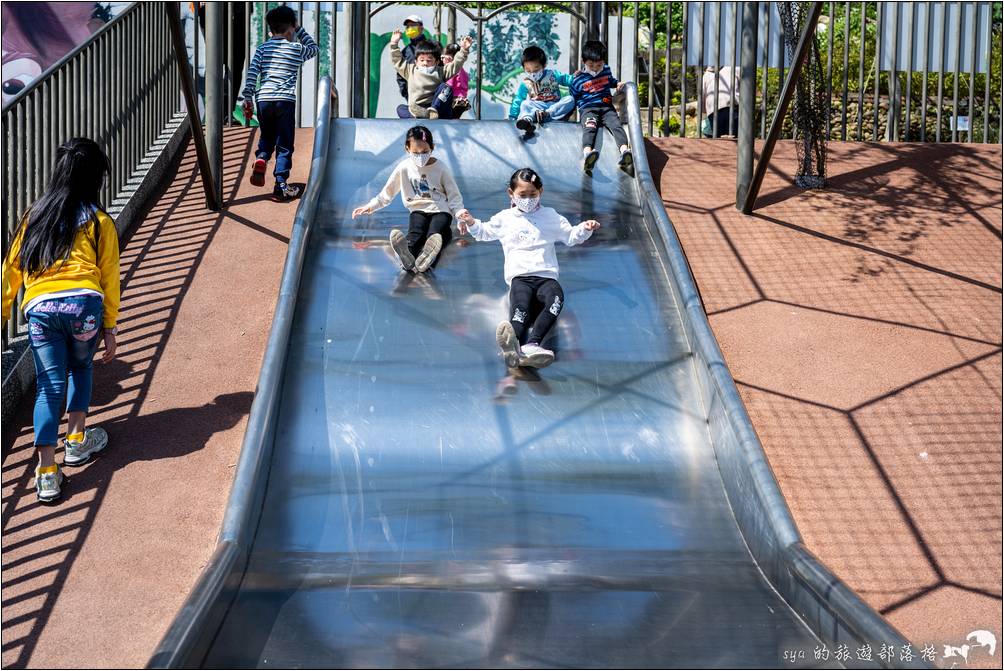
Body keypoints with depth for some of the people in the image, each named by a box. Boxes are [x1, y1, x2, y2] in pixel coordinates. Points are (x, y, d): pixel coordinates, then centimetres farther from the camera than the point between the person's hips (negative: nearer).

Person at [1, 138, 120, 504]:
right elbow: (109, 278, 6)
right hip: (84, 306, -2)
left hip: (40, 308, 2)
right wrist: (109, 329, 11)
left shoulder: (35, 215, 16)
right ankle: (76, 441, 28)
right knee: (80, 367, 26)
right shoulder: (100, 222, 7)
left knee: (49, 387, 3)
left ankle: (47, 474, -5)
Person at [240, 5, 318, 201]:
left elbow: (252, 73, 2)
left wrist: (247, 99, 5)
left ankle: (260, 160, -9)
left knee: (266, 139, 22)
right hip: (286, 101, -2)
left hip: (263, 99, 3)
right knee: (284, 145, 4)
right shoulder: (297, 49, 6)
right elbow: (314, 48, 27)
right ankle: (281, 185, -4)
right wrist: (299, 30, 27)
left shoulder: (262, 48, 10)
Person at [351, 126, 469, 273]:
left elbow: (454, 195, 0)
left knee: (434, 234, -35)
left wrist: (460, 211, -19)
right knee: (415, 233, -34)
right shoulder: (404, 168, 2)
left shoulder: (441, 168, -3)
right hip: (418, 211, 1)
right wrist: (370, 206, 4)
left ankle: (426, 259, -68)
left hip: (441, 211, -1)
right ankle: (407, 256, -68)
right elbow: (387, 193, 13)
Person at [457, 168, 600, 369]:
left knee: (556, 297, -37)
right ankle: (512, 345, -66)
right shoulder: (505, 218, 23)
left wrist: (584, 228, 4)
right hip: (519, 277, 0)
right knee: (521, 305, -36)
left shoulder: (551, 217, 22)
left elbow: (571, 236, 24)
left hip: (546, 276, 1)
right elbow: (484, 232, 36)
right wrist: (472, 223, 16)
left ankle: (531, 345, -56)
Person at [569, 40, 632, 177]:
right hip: (588, 109, -4)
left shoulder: (606, 70, 17)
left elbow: (610, 81, 39)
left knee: (616, 125, -28)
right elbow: (573, 98, 16)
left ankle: (625, 151, -55)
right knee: (589, 127, -36)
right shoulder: (578, 79, 6)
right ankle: (587, 154, -66)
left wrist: (618, 83, 21)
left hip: (607, 107, 4)